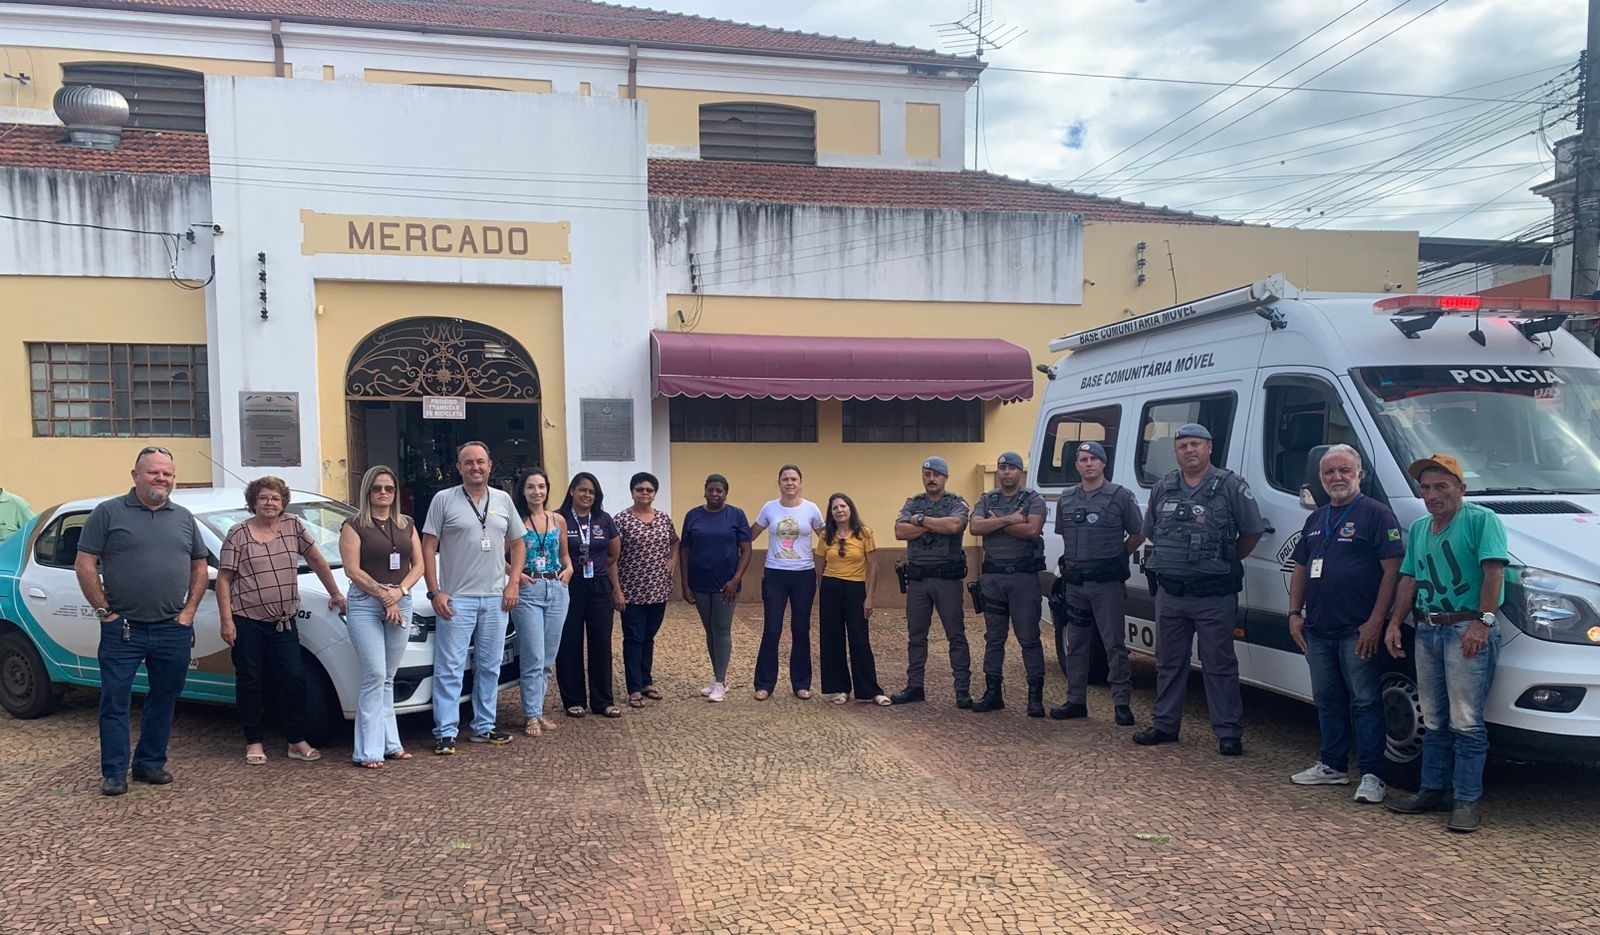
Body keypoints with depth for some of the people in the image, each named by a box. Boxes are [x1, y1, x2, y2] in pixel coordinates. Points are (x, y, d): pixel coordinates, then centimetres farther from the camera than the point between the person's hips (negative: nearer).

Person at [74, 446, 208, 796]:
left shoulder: (184, 518, 10)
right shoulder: (109, 513, -2)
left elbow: (199, 567, 15)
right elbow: (85, 565, -4)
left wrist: (189, 611, 5)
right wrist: (104, 610, -7)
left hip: (173, 630, 4)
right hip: (122, 629, -4)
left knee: (164, 701, 11)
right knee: (115, 703, 1)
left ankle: (151, 763, 24)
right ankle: (114, 772, 11)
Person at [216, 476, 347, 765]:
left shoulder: (293, 526, 5)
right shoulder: (238, 534, -2)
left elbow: (316, 560, 12)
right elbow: (223, 580, -3)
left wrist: (335, 594, 13)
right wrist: (226, 620, -9)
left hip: (284, 621, 3)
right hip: (247, 621, -2)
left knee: (294, 680, 1)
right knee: (250, 683, 6)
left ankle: (297, 742, 11)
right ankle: (254, 743, 18)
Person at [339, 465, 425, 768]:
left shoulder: (407, 525, 14)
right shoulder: (354, 525, 0)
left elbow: (418, 565, 10)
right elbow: (353, 570, -8)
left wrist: (399, 591, -7)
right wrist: (383, 595, -11)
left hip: (401, 604, 4)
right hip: (365, 605, -4)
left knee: (388, 679, 9)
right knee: (375, 676, -9)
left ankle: (390, 744, 14)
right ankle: (368, 751, -5)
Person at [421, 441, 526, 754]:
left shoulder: (503, 500, 9)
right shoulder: (443, 499, -1)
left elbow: (517, 544, 15)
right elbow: (428, 547, -3)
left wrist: (512, 583, 3)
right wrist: (435, 591, -10)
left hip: (495, 599, 4)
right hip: (456, 599, -4)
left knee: (489, 667, 11)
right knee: (449, 668, -3)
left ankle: (484, 727, 21)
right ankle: (445, 733, 4)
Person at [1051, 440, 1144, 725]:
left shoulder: (1120, 496, -3)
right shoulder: (1066, 499, 11)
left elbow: (1138, 533, 2)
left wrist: (1118, 556, 5)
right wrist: (1072, 561, 12)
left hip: (1107, 582, -5)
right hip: (1074, 581, 5)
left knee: (1114, 644, -3)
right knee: (1075, 645, 9)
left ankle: (1122, 704, 3)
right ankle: (1076, 701, 18)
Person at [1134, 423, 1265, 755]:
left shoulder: (1231, 486, -5)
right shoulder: (1163, 488, 9)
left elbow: (1253, 532, -1)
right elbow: (1150, 531, 20)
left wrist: (1227, 562, 4)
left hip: (1214, 596, -5)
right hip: (1169, 593, 5)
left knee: (1220, 666, 2)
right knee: (1168, 663, 13)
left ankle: (1228, 732, 10)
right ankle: (1164, 725, 24)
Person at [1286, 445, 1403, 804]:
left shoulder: (1376, 514, -6)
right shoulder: (1316, 519, 16)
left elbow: (1392, 569, -12)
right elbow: (1300, 569, 20)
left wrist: (1375, 621, -16)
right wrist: (1294, 614, 9)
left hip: (1357, 631, -7)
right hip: (1317, 629, 7)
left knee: (1365, 702, -2)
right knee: (1327, 700, 14)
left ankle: (1372, 774, 4)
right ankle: (1333, 765, 24)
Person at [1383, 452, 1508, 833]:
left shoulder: (1481, 520, -5)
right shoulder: (1418, 528, 18)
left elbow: (1493, 572, -14)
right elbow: (1409, 580, 18)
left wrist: (1483, 621, -22)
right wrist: (1394, 623, 9)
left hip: (1467, 629, -7)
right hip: (1427, 631, 7)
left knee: (1465, 722, -7)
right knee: (1434, 721, 14)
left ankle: (1467, 799, 0)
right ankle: (1434, 790, 22)